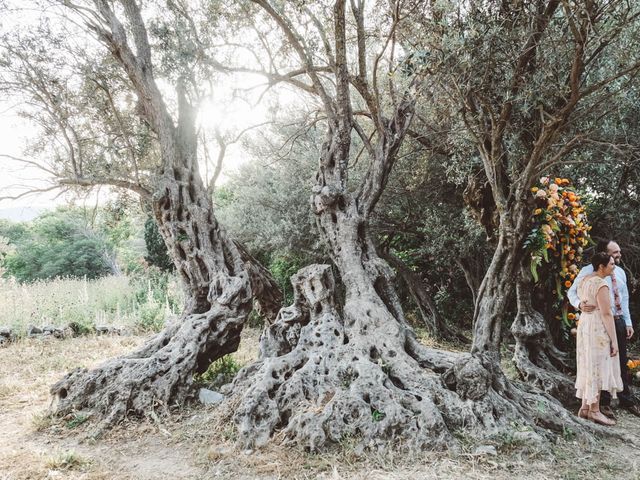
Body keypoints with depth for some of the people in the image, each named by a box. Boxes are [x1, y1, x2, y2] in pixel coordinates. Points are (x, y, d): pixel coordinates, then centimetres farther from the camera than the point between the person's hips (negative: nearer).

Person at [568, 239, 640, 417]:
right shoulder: (589, 271, -11)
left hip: (619, 321, 6)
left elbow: (625, 299, 15)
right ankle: (603, 402, 20)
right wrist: (580, 304, -29)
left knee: (621, 362, 16)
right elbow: (571, 291, -9)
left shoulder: (620, 272, 8)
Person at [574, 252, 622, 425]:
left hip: (585, 324, 9)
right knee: (597, 368, -1)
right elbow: (607, 314, -20)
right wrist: (614, 341, -16)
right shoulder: (601, 285, -18)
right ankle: (594, 410, 6)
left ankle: (585, 407, 18)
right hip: (598, 328, -9)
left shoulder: (584, 280, 9)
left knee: (588, 367, 13)